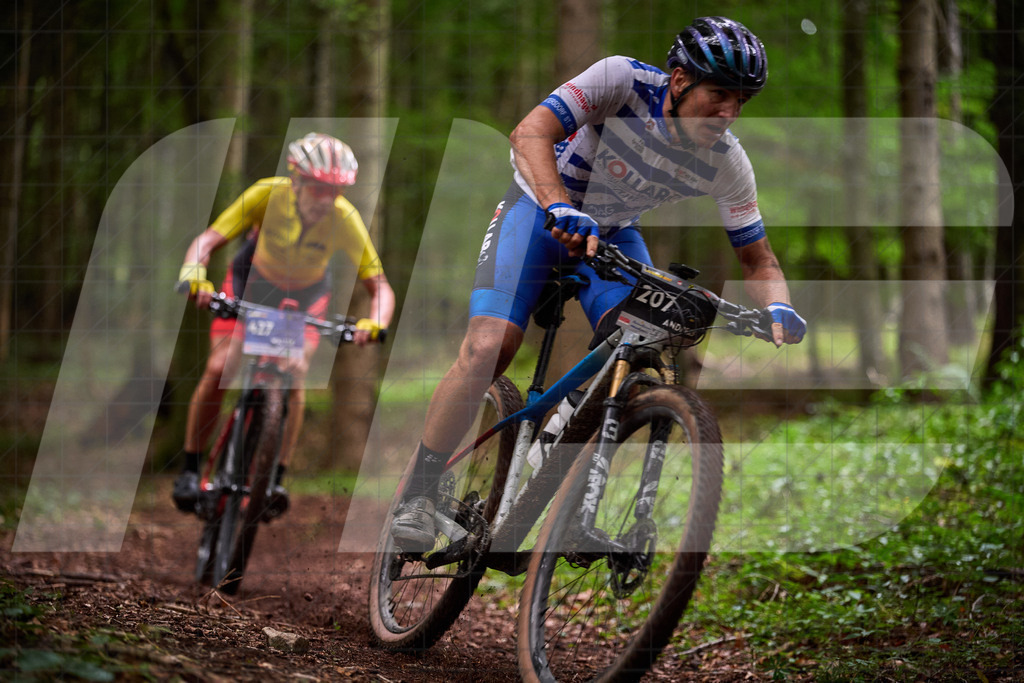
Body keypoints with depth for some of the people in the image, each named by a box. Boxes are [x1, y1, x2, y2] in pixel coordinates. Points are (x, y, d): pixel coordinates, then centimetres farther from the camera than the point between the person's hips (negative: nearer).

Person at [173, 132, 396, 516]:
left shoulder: (344, 219, -31)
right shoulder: (267, 195, -32)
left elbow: (380, 286, -28)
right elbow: (208, 239, -32)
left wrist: (374, 322, -49)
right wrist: (193, 274, -53)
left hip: (305, 297, 0)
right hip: (250, 285, 0)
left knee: (294, 377, -23)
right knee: (217, 370, -15)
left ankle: (276, 478, -15)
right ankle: (190, 471, -1)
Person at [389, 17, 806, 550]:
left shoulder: (726, 163, -18)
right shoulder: (622, 81, -30)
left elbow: (758, 260, -9)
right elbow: (531, 133, -41)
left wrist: (778, 308, -32)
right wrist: (562, 209, -58)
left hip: (614, 233, 4)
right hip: (540, 208, -3)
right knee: (488, 349, -21)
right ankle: (419, 495, -6)